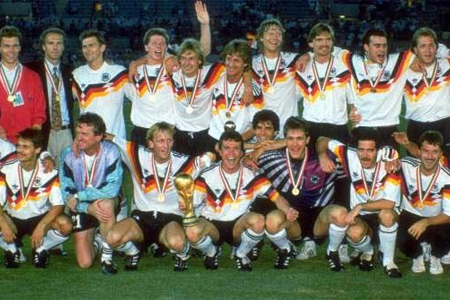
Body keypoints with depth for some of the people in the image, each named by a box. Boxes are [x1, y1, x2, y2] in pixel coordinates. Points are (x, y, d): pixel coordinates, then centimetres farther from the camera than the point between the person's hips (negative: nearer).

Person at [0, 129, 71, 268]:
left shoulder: (49, 172, -14)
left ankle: (40, 249, 1)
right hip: (13, 219, 0)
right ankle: (11, 249, 0)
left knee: (65, 225, -30)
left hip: (39, 218, 0)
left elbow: (58, 205, -18)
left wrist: (41, 226, -32)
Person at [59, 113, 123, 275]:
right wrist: (88, 208, -30)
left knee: (106, 204, -40)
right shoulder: (68, 154, -14)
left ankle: (107, 256, -20)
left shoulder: (111, 152, -20)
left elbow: (113, 189, -30)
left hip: (107, 201, -2)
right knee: (84, 262, -7)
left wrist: (78, 196, -26)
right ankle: (94, 243, 30)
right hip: (81, 207, 2)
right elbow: (67, 193, -13)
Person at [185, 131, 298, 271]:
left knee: (258, 220, -32)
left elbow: (276, 197, -8)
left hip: (239, 227, 1)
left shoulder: (252, 175, -6)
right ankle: (211, 252, 5)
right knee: (192, 231, -34)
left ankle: (241, 254, 2)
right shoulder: (207, 176, -9)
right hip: (212, 225, -1)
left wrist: (288, 211, -29)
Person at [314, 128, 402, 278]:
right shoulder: (350, 156, -13)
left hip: (385, 219, -1)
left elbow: (389, 203, -28)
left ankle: (388, 261, -14)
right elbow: (323, 141, 1)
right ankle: (367, 252, 5)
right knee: (354, 232, -33)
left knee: (387, 214, -37)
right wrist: (323, 156, -18)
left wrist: (360, 206, -31)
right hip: (360, 217, 2)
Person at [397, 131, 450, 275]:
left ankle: (435, 257, 6)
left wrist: (426, 223, -40)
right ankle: (417, 256, 9)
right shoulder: (406, 166, -18)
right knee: (403, 241, -31)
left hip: (435, 220, 0)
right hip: (410, 216, 0)